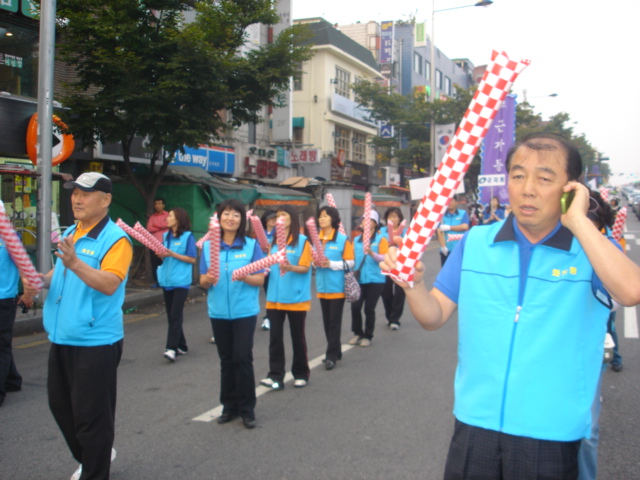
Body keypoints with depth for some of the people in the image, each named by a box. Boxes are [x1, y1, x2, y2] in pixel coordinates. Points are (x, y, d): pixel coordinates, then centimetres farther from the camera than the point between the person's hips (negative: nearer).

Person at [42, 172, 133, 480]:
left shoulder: (115, 239, -14)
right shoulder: (69, 233, 11)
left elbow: (110, 284, -26)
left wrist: (74, 262, -38)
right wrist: (43, 280, 2)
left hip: (95, 341, -9)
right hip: (62, 337, 9)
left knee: (91, 413, 0)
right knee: (60, 404, 21)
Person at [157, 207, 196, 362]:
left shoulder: (187, 236, -6)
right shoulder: (166, 236, 10)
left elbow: (192, 259, -9)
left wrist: (172, 254, -16)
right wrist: (161, 254, -5)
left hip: (181, 281, -6)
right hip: (167, 280, 6)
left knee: (175, 315, -11)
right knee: (171, 315, 10)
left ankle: (172, 348, -13)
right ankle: (181, 346, 20)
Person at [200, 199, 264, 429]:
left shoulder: (251, 245, -3)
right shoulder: (208, 246, 4)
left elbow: (260, 280, -3)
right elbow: (202, 281, 6)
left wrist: (245, 278, -22)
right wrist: (208, 280, -17)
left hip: (245, 311, -2)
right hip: (218, 312, 3)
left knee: (243, 358, -3)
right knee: (226, 360, 11)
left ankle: (247, 409, 10)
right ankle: (229, 406, 23)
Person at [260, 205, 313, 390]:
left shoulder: (302, 241, -6)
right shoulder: (274, 241, 10)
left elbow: (305, 268, -11)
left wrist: (290, 267, -29)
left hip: (296, 298, -5)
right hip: (275, 297, 5)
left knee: (297, 336, 7)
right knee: (275, 336, 1)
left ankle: (301, 374, 20)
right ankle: (276, 376, 3)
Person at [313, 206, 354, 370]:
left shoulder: (343, 239, -7)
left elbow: (350, 263, -8)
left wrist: (331, 264, -20)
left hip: (337, 287, -5)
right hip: (322, 287, 5)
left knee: (335, 322, 0)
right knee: (327, 321, 11)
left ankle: (331, 355, 6)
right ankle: (336, 352, 24)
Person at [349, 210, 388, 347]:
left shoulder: (381, 239, 1)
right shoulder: (356, 240, 14)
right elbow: (352, 258, 21)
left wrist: (372, 254, -26)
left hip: (375, 279, -3)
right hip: (358, 279, 3)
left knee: (369, 308, 1)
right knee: (355, 307, -4)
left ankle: (368, 336, 15)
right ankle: (358, 333, 15)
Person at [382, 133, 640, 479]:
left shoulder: (593, 250, -5)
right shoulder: (475, 242, 2)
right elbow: (434, 317, 4)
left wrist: (577, 220, -19)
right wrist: (412, 284, -16)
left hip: (552, 436, -2)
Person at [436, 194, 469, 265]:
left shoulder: (463, 213, 5)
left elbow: (465, 227, -10)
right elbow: (439, 231, -6)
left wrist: (449, 227, -11)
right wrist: (443, 246, -16)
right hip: (446, 250, 0)